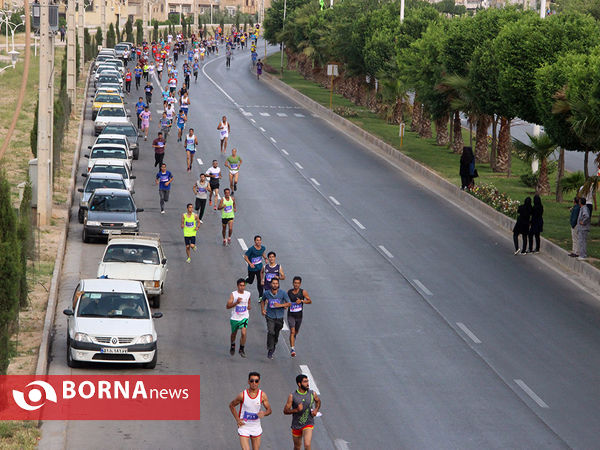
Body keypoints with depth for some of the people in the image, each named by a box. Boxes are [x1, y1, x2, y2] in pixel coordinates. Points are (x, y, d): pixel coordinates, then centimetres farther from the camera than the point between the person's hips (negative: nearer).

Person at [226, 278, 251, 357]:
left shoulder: (248, 294, 0)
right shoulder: (233, 294, -12)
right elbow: (227, 306, -19)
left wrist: (249, 306, 4)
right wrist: (236, 302, -31)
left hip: (244, 317, 1)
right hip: (235, 318, -1)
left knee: (243, 333, -18)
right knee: (234, 333, 18)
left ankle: (241, 349, 0)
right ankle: (232, 346, 48)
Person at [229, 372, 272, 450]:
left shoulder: (262, 395, -6)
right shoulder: (242, 395, -13)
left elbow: (269, 410, 1)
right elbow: (231, 406, 3)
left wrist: (264, 413, -23)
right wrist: (237, 419, -6)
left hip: (256, 428, 3)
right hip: (244, 427, -3)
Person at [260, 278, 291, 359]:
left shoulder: (283, 293, -10)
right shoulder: (266, 293, -5)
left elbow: (289, 303, -8)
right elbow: (263, 301, 16)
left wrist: (280, 305, -23)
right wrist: (262, 309, 2)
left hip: (279, 317, 1)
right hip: (270, 316, -1)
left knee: (276, 334, 13)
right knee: (271, 332, -18)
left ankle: (273, 346, 41)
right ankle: (270, 350, -12)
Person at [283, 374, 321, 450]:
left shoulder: (312, 394, -7)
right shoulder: (292, 396, -13)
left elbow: (318, 401, 16)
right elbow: (285, 411, -9)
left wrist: (316, 410, -3)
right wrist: (296, 410, -26)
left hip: (308, 424, 0)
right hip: (296, 425, 1)